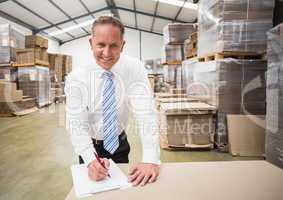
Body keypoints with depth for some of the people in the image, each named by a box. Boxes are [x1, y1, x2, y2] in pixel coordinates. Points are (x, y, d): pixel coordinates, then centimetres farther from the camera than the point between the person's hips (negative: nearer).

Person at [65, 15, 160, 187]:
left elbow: (145, 113, -28)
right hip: (91, 147, 0)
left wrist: (151, 159, -38)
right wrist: (91, 159, -39)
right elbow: (77, 124, -22)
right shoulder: (76, 78, -19)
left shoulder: (135, 68, -19)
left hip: (120, 144, 1)